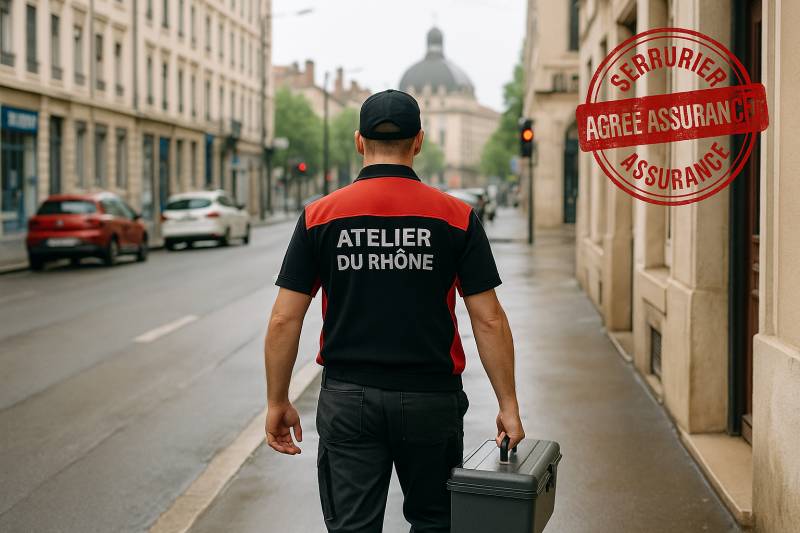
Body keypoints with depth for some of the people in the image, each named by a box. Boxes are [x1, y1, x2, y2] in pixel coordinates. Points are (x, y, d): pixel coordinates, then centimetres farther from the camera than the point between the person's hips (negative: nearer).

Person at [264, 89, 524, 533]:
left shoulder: (319, 216, -3)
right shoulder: (456, 216, -5)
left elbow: (284, 320, -4)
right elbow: (489, 320, -7)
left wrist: (278, 402, 6)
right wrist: (508, 405, 1)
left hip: (347, 399, 0)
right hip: (431, 399, 0)